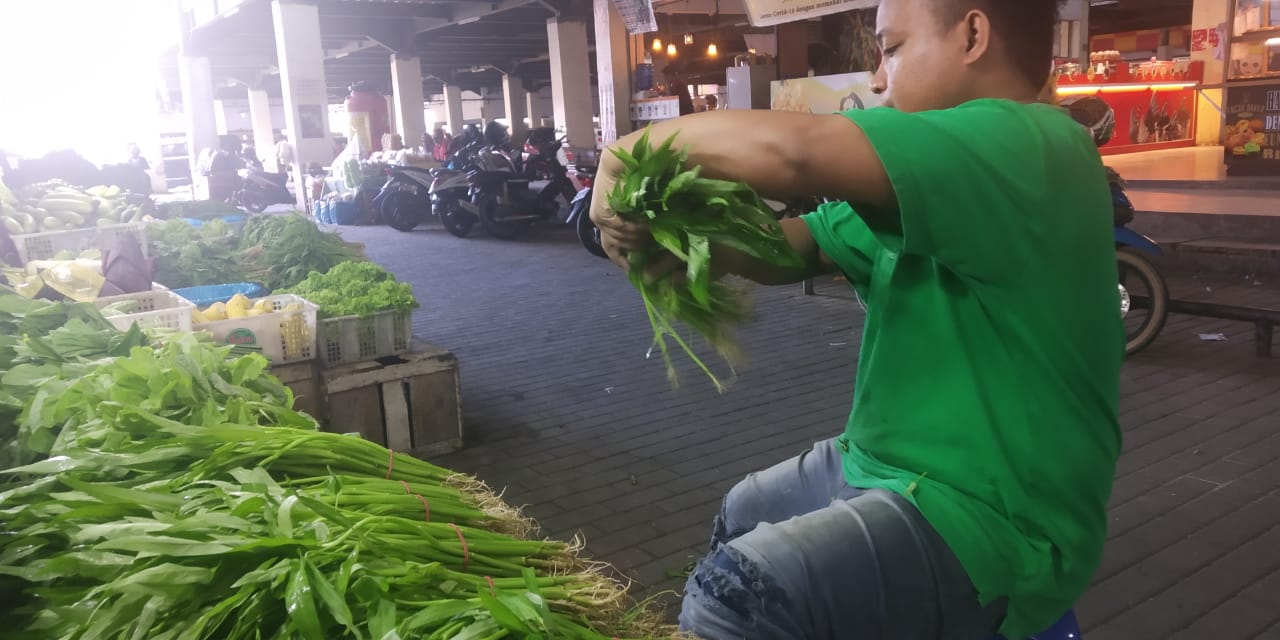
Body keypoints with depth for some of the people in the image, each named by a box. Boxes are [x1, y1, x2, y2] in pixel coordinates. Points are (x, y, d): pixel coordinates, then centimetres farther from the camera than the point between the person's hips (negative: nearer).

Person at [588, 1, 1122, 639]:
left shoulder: (1026, 146, -21)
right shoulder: (935, 170, 10)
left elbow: (789, 152, -32)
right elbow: (792, 246, 5)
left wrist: (635, 148, -17)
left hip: (990, 517, -10)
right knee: (741, 517, 26)